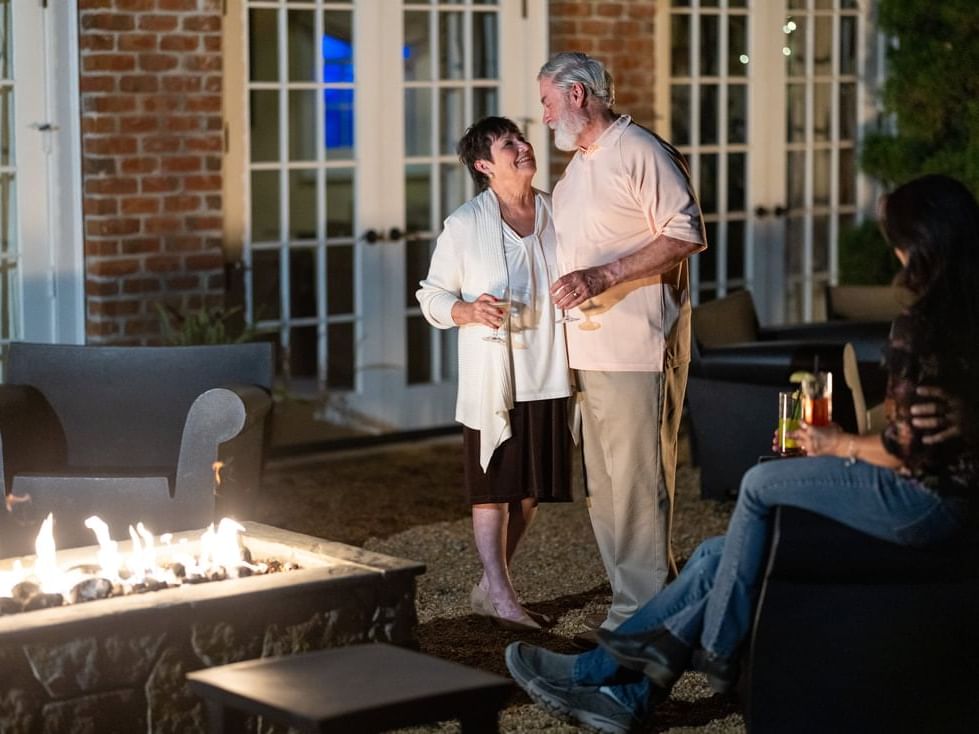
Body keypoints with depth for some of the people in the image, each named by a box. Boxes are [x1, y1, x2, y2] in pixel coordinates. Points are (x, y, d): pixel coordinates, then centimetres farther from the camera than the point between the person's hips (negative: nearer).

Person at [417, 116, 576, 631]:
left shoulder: (557, 214, 6)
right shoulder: (464, 225, -5)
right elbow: (432, 297, -1)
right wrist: (469, 310, -19)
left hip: (548, 376, 4)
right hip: (492, 380, -4)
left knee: (530, 491, 9)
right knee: (494, 490, -2)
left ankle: (488, 586, 22)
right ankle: (501, 596, 3)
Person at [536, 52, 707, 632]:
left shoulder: (641, 153, -10)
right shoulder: (576, 169, 20)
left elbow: (688, 236, -16)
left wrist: (603, 277, -20)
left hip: (637, 349, -10)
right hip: (589, 350, 10)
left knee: (638, 482, -6)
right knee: (603, 486, 11)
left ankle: (642, 612, -1)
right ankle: (632, 599, 19)